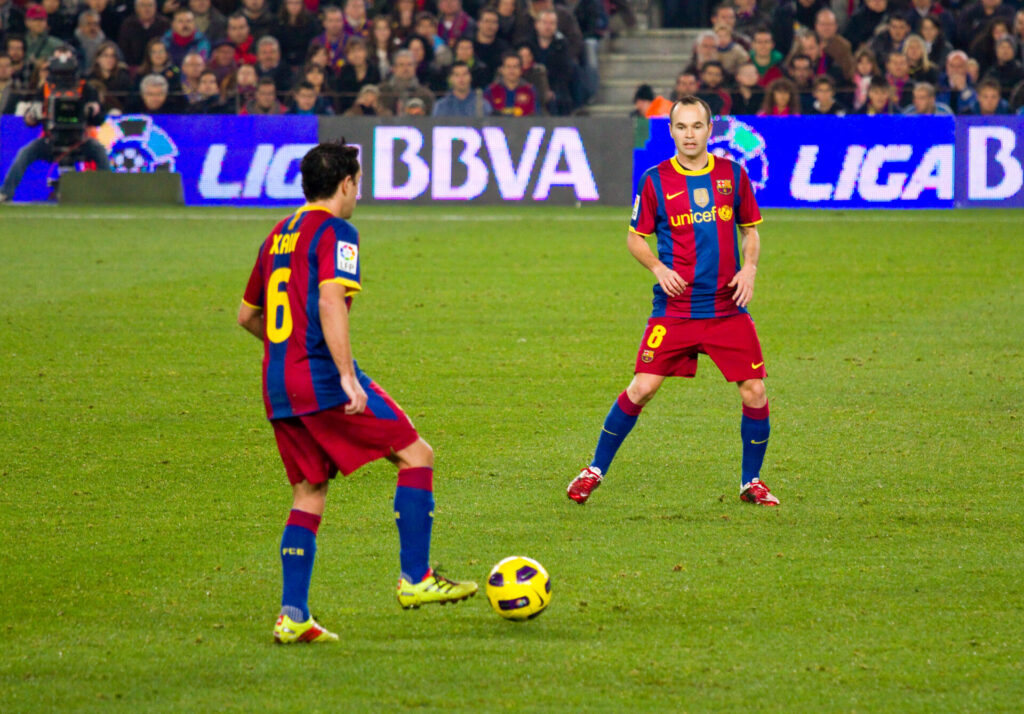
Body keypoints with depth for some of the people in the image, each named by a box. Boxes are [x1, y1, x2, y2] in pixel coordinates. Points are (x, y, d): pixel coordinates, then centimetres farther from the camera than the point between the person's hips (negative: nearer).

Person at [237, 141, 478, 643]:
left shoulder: (279, 235, 18)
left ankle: (293, 615, 1)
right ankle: (415, 578, 0)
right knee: (416, 455, 3)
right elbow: (330, 301, -22)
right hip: (321, 379, -8)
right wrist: (347, 375, -24)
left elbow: (247, 315, 26)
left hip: (277, 386, 8)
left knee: (309, 493, 12)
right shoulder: (335, 232, -6)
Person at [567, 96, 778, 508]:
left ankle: (751, 482, 15)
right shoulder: (656, 180, -1)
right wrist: (658, 268, -9)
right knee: (642, 388, -9)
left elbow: (750, 229, 16)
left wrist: (749, 267, -2)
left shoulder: (733, 174, 5)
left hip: (728, 307, 2)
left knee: (755, 392, -3)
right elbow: (635, 237, 8)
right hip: (675, 308, -2)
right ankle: (596, 470, 7)